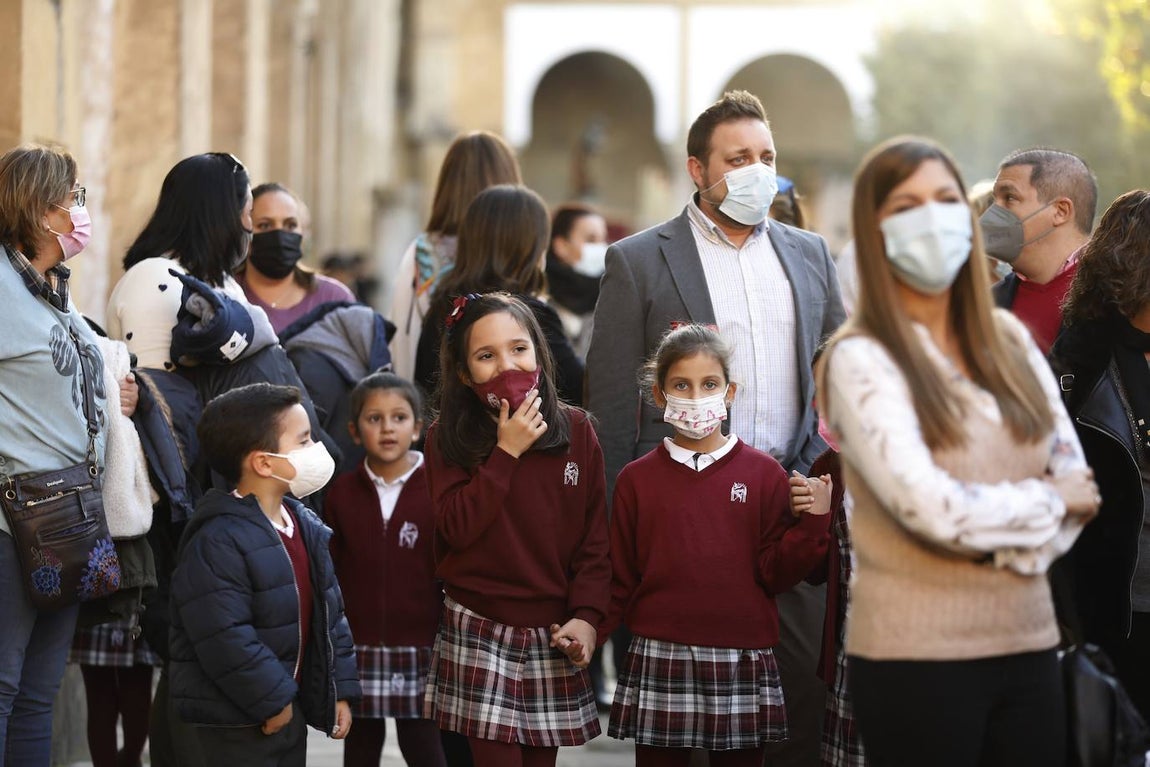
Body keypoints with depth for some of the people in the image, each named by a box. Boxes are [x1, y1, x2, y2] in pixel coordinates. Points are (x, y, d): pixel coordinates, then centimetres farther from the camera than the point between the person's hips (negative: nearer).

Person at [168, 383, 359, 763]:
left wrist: (339, 688, 9)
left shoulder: (307, 528, 8)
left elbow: (331, 614, 15)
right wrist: (272, 700, -20)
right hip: (239, 719, -9)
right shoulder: (218, 543, -22)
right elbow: (225, 639, -26)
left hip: (291, 705, 9)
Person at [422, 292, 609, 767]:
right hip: (479, 634, -2)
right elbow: (456, 528, -14)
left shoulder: (575, 430, 2)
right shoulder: (448, 440, -1)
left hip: (554, 636, 2)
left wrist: (587, 616, -9)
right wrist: (506, 452, -15)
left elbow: (595, 537, 2)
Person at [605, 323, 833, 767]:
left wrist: (813, 522, -12)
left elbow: (775, 575, 2)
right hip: (659, 662, 0)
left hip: (742, 663, 0)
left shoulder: (763, 475, 4)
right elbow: (619, 579, 7)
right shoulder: (637, 479, 7)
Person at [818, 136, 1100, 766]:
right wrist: (1046, 500, -5)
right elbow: (930, 507, -19)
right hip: (916, 656, -5)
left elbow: (1078, 483, 7)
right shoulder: (860, 359, -9)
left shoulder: (1008, 340, 10)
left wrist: (1015, 547, -12)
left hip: (1027, 642, 6)